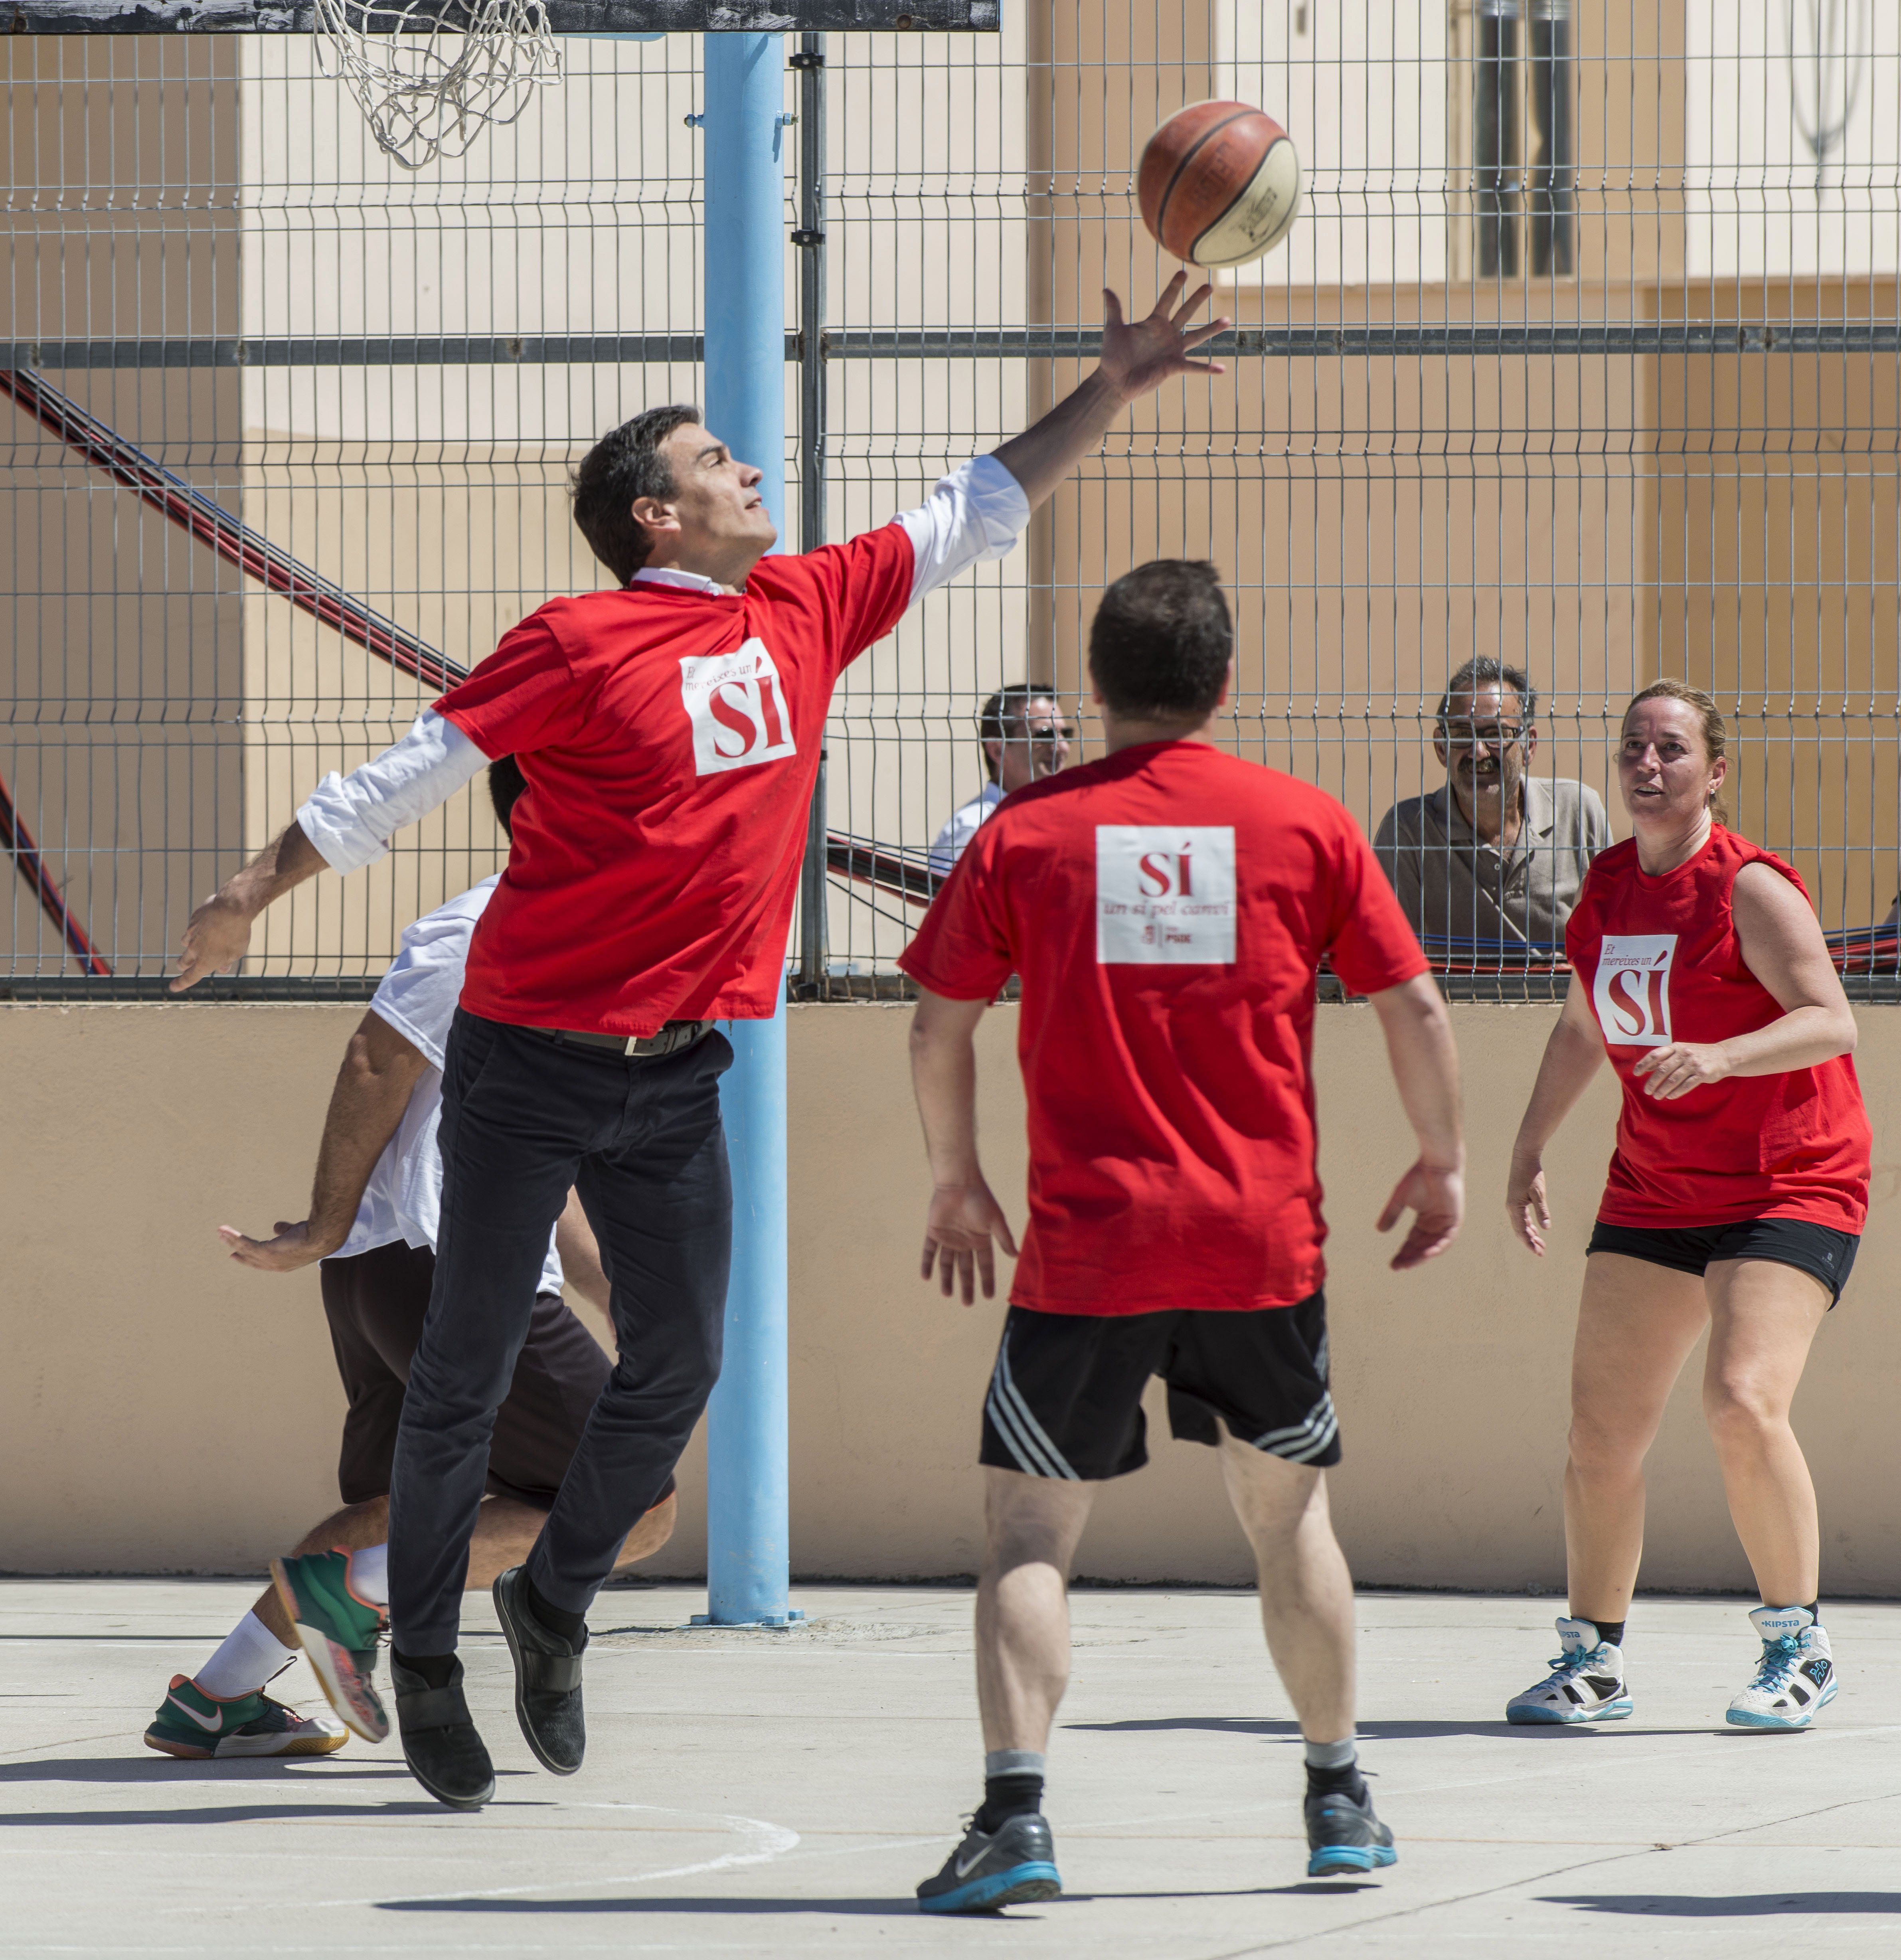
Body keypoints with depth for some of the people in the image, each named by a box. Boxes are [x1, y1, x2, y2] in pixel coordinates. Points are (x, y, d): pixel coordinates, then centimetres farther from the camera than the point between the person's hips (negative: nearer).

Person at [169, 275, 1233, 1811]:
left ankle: (554, 1603, 26)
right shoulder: (580, 646, -12)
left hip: (681, 1073, 6)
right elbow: (406, 776, -8)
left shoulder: (807, 611, 6)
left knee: (679, 1365, 5)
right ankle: (424, 1659, 12)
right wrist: (248, 899, -6)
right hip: (532, 1063, -6)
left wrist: (1112, 391, 11)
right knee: (470, 1371, 2)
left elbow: (981, 511, 15)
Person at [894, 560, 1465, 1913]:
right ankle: (1340, 1799, 26)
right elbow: (1413, 1004, 4)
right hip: (1264, 1242, 1)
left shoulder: (1027, 833, 1)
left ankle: (1017, 1813, -15)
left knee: (1030, 1533, 2)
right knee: (1288, 1513, 19)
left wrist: (958, 1181, 19)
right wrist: (1442, 1164, 18)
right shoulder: (1304, 824, 3)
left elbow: (940, 1027, 5)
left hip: (1087, 1246, -1)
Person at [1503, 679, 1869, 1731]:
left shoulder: (1749, 888, -14)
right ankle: (1593, 1659, 19)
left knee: (1742, 1402, -23)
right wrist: (1530, 1150, 19)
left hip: (1788, 1189, -7)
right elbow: (1584, 1025, 22)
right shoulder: (1609, 886, 7)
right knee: (1599, 1428, 3)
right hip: (1652, 1190, 7)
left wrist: (1719, 1057, -38)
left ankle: (1799, 1649, -9)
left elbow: (1831, 1021, -24)